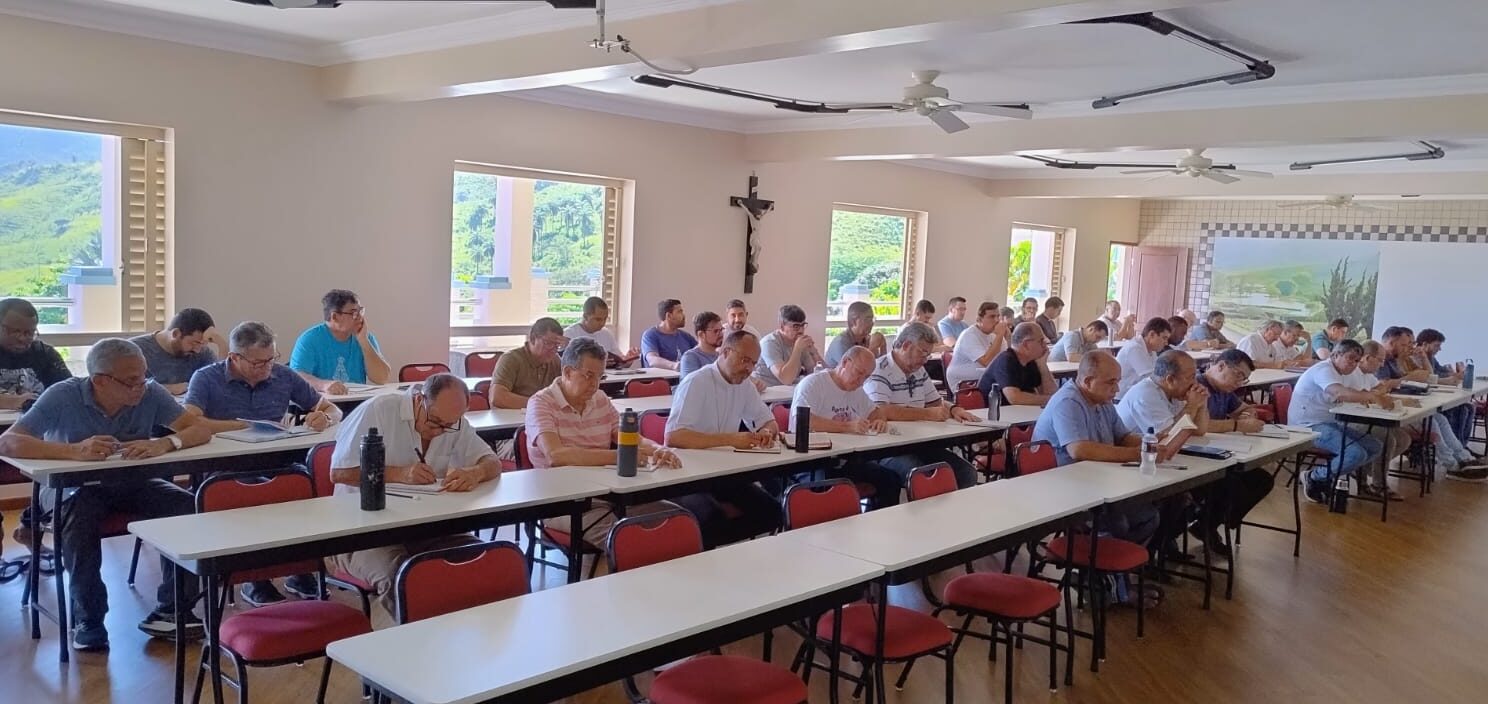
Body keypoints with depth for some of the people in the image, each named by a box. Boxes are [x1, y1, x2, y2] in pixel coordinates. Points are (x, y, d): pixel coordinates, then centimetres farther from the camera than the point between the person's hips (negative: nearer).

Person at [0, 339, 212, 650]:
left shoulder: (151, 394, -12)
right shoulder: (63, 396, -19)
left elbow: (201, 430, -15)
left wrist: (164, 443, -38)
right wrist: (75, 451, -43)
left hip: (131, 484, 3)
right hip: (73, 486, -2)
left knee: (189, 507, -23)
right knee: (79, 521, -36)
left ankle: (170, 612, -13)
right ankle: (88, 621, -14)